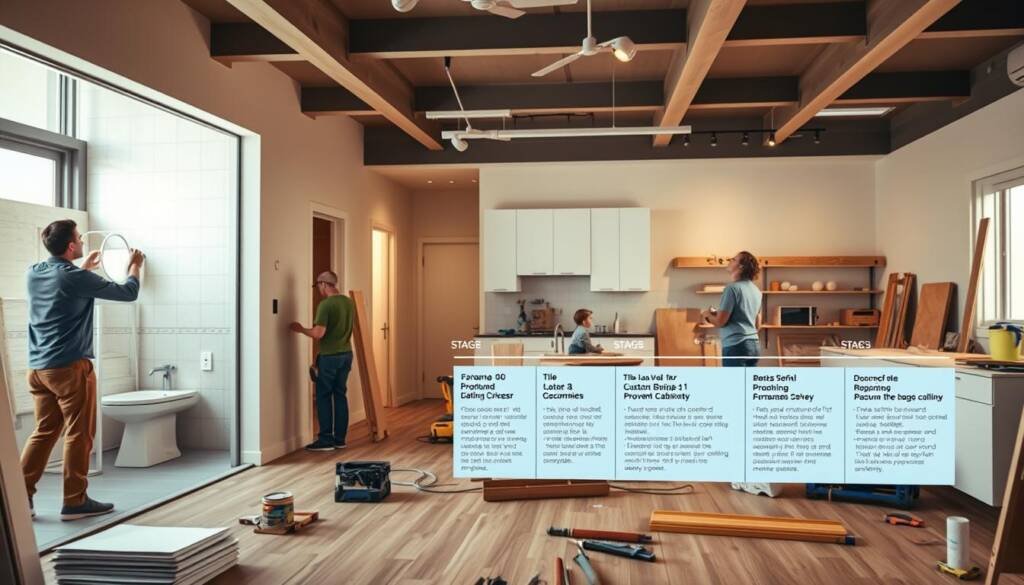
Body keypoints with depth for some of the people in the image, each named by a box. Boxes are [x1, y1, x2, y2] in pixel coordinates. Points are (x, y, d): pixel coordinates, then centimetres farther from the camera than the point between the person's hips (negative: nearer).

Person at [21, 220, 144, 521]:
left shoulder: (34, 273, 7)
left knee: (44, 431, 14)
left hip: (38, 367, 8)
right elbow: (128, 293, -6)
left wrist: (85, 269, 37)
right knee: (79, 434, 2)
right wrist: (135, 266, 12)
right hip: (70, 367, -7)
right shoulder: (76, 278, -15)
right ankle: (75, 501, 7)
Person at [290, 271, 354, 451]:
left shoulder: (325, 305, -16)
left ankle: (326, 440, 3)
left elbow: (318, 333, -20)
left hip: (329, 356, -7)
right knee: (340, 395, 11)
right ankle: (340, 438, 14)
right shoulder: (349, 302, 8)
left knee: (324, 396, 2)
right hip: (346, 354, 7)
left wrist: (301, 329, -4)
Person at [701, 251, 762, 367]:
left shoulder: (732, 288, -11)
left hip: (736, 346, -8)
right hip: (754, 344, 8)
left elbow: (720, 321, -13)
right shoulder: (756, 290, 14)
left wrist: (708, 314, 8)